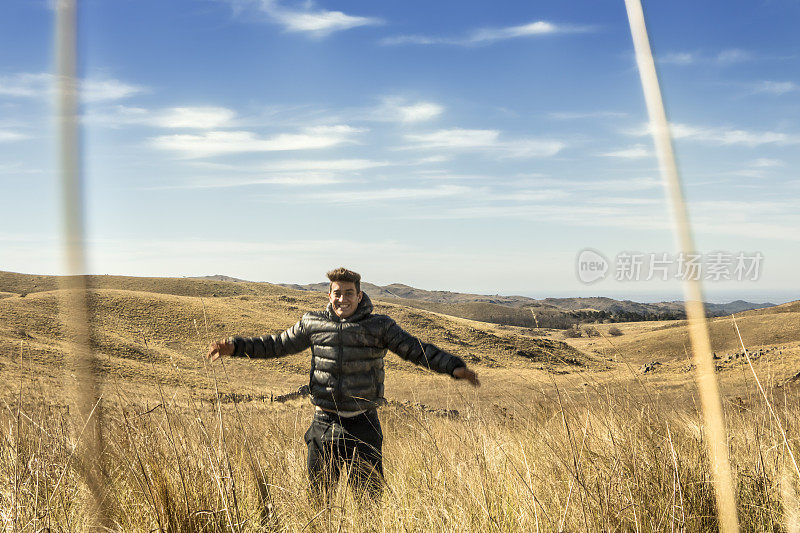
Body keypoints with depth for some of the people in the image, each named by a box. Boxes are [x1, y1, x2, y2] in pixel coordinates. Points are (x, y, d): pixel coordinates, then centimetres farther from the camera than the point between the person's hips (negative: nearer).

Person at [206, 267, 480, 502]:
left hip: (363, 426, -2)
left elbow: (416, 349, -4)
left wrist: (453, 366, -16)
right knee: (317, 496, 14)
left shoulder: (379, 326, -3)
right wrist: (235, 346, 6)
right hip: (324, 424, 2)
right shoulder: (313, 324, 3)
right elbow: (276, 344, 12)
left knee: (370, 497, 6)